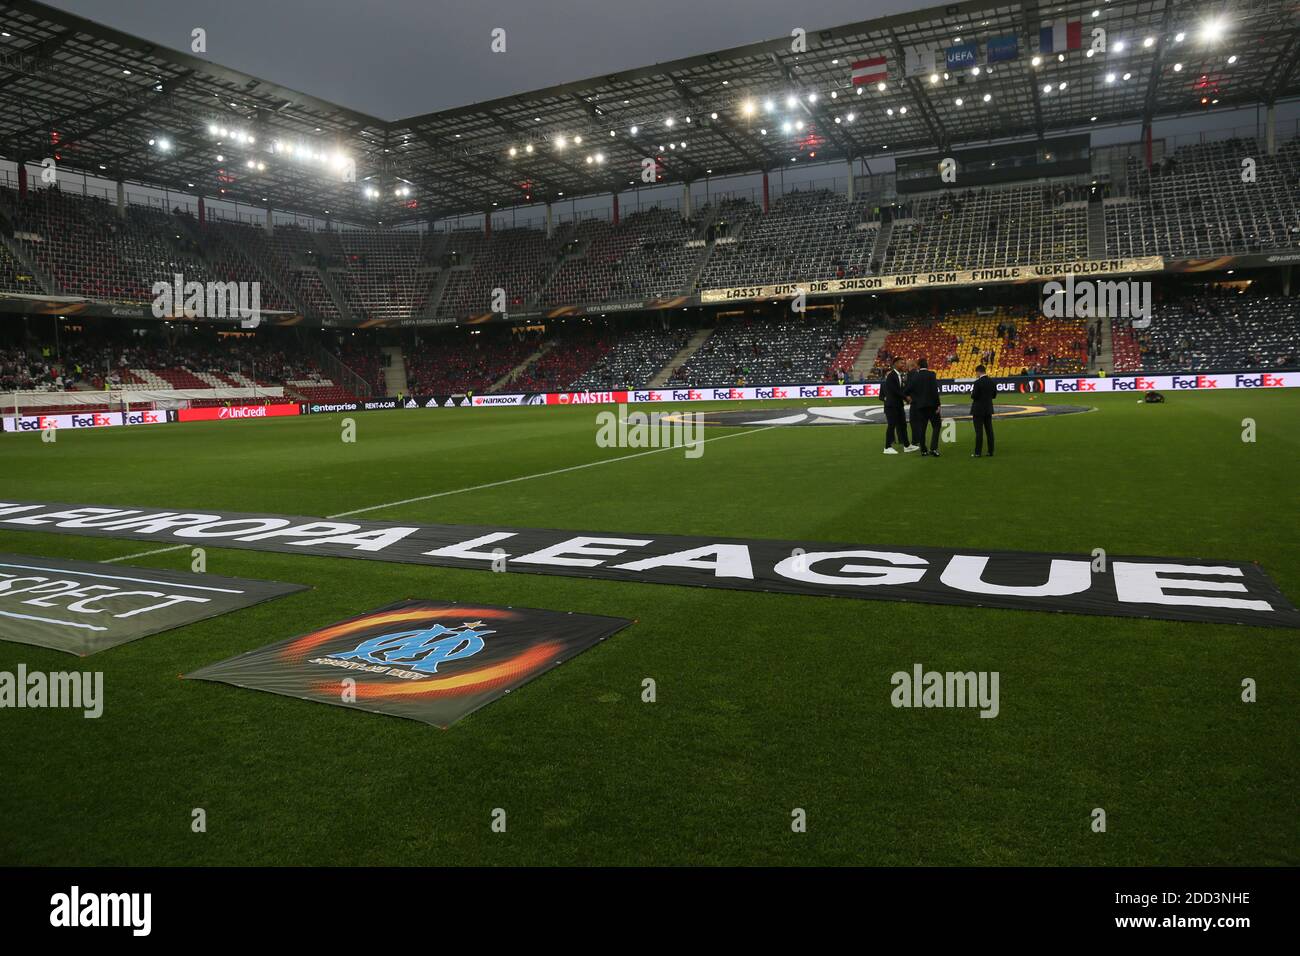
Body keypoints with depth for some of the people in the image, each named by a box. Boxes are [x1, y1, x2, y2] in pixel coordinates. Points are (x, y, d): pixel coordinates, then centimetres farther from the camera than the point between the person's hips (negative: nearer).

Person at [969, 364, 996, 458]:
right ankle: (991, 451, 11)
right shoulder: (992, 381, 4)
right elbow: (994, 395, 11)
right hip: (988, 409, 6)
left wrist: (972, 394, 4)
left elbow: (974, 396, -17)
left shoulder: (978, 382, -16)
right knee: (989, 431, 9)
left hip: (979, 410, -6)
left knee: (979, 432, -5)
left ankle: (978, 452, -4)